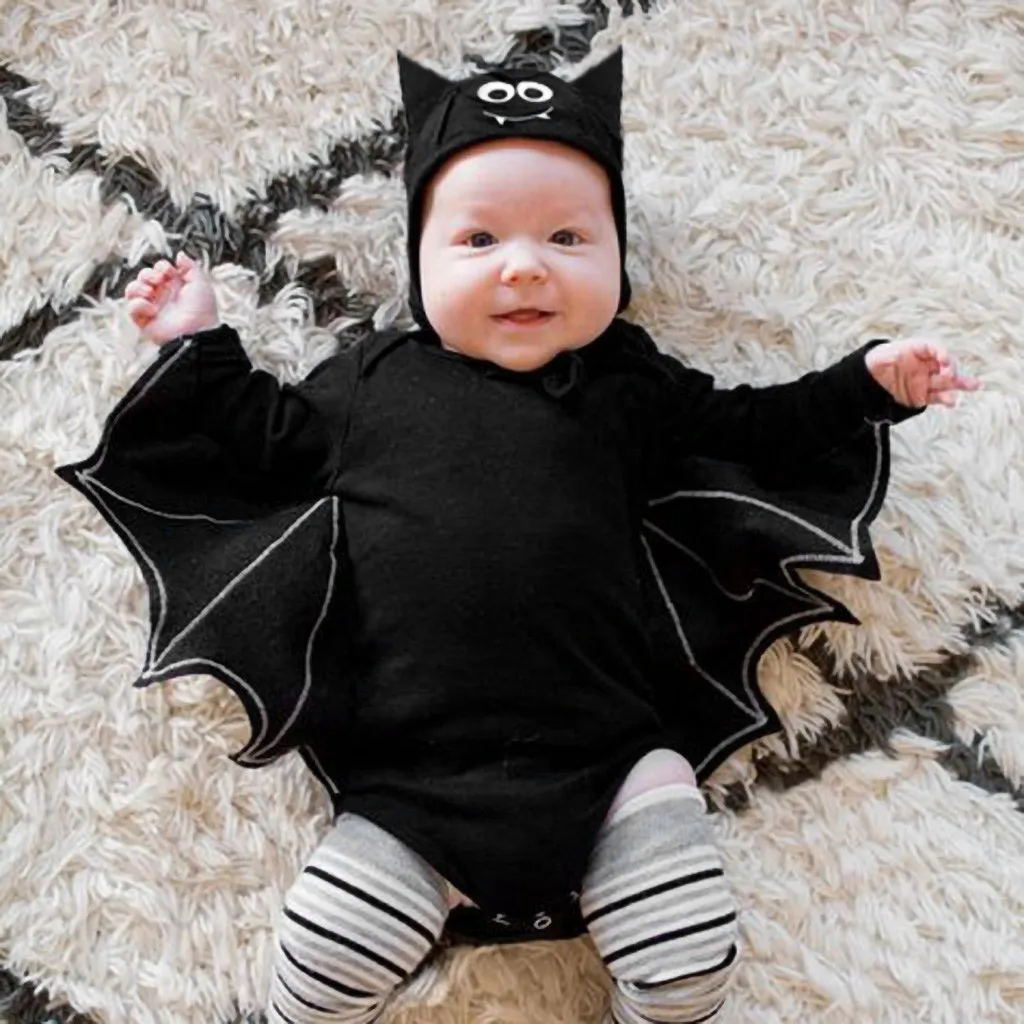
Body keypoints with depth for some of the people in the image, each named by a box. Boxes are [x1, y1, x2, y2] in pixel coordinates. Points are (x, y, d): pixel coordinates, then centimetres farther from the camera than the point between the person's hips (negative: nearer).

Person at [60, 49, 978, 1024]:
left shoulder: (628, 387, 10)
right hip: (412, 787, 0)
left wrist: (868, 381, 10)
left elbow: (753, 429, 18)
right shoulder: (371, 379, 11)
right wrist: (198, 350, 20)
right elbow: (267, 444, 23)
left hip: (606, 766, 0)